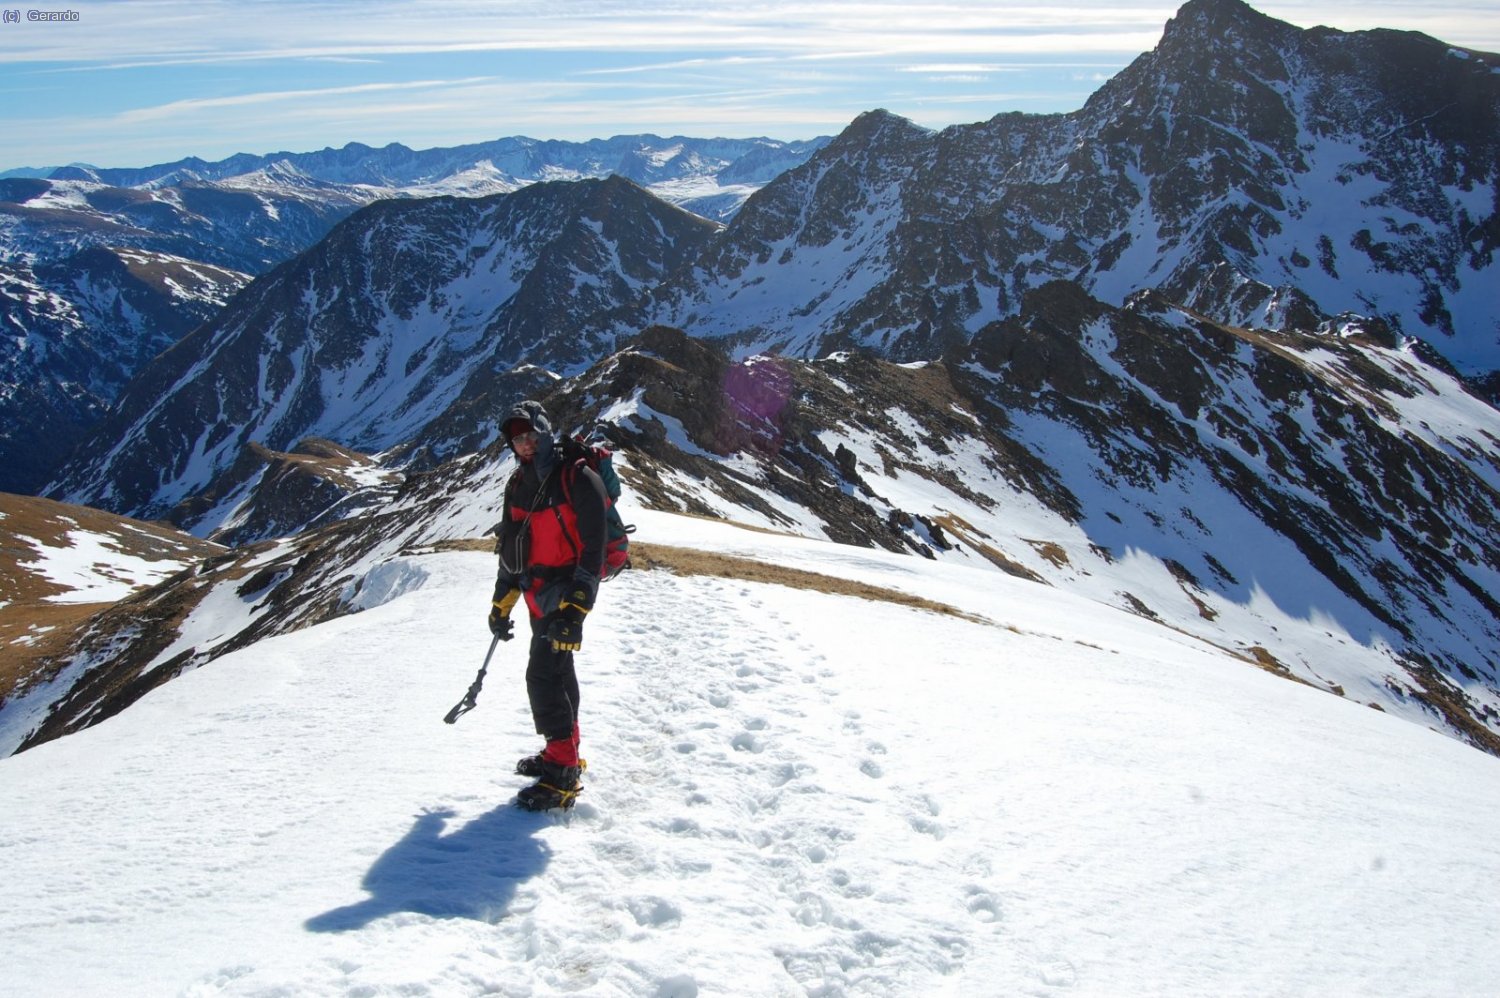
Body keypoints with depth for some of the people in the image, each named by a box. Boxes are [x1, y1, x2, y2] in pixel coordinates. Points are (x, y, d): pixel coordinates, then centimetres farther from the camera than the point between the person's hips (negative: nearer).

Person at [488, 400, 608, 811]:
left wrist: (575, 607, -24)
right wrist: (501, 603, 18)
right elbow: (510, 549, 19)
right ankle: (563, 751, 32)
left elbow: (593, 548, -19)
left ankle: (562, 776, -9)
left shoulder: (577, 479, -15)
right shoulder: (518, 486, 10)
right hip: (539, 595, 8)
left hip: (566, 592, -8)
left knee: (544, 674, -13)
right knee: (557, 670, 18)